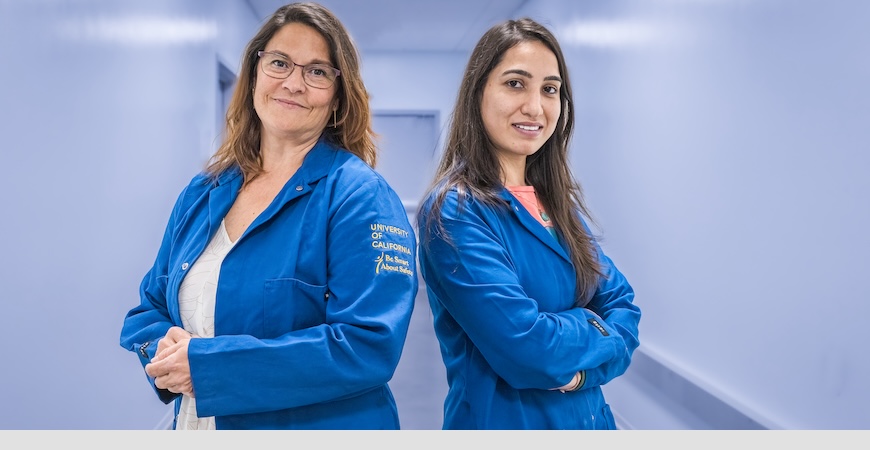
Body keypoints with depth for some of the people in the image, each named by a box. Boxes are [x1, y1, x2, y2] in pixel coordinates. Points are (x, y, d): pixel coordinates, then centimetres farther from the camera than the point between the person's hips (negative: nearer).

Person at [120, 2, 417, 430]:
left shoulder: (359, 197, -16)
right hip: (195, 427, 5)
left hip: (317, 427, -5)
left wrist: (209, 365, -25)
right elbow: (150, 308, 10)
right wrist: (165, 347, -13)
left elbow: (369, 346, -25)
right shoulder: (202, 193, 3)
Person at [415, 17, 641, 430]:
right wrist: (597, 331, -9)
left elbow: (622, 304, 1)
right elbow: (525, 348, -27)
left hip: (588, 416, 7)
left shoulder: (562, 202, 3)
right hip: (503, 422, -6)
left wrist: (584, 367, -17)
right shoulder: (452, 211, -20)